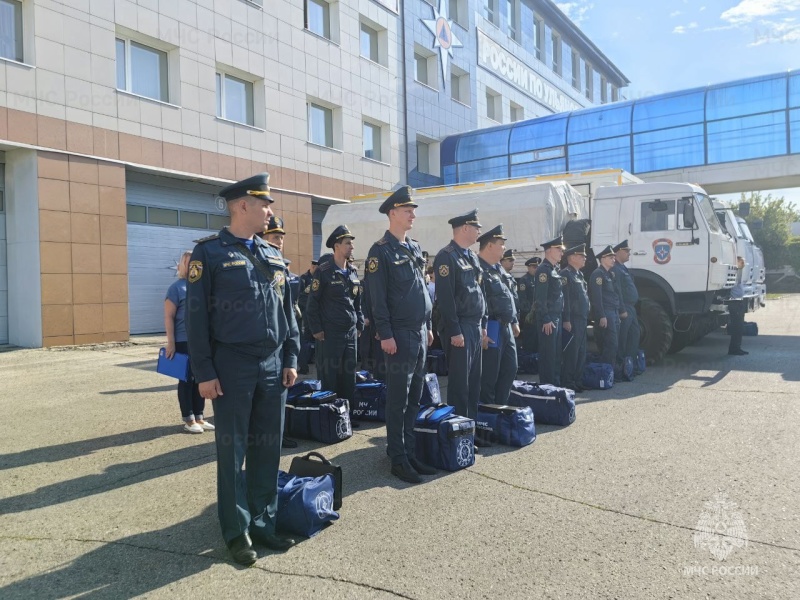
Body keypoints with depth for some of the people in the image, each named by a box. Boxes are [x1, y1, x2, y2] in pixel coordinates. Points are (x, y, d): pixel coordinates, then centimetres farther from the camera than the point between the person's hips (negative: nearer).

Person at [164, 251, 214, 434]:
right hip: (185, 341, -5)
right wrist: (171, 342, -14)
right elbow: (169, 317, -8)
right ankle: (188, 419, 12)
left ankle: (199, 417, 20)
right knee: (187, 380, 3)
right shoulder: (177, 287, -4)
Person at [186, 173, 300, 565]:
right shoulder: (209, 252, -5)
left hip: (273, 365, 5)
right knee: (232, 451, 6)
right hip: (232, 367, -5)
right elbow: (196, 316, -8)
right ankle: (237, 532, 19)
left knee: (268, 448, 10)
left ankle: (263, 523, 24)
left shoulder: (274, 256, 12)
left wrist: (291, 359, 8)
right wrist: (204, 372, -11)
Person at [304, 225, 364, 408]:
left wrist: (360, 325, 13)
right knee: (329, 379, 2)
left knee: (349, 377, 11)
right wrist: (316, 329, -10)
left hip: (351, 334, 6)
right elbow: (312, 303, -8)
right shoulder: (323, 272, -8)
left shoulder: (353, 272, 11)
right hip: (329, 334, -6)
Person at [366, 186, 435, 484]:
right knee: (398, 399, -1)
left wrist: (428, 326, 17)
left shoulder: (415, 248, 15)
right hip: (399, 335, -8)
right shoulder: (380, 251, -9)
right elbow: (377, 298, -13)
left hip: (420, 332, 8)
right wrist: (385, 335, -17)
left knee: (415, 397, 12)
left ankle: (411, 452, 22)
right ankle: (398, 459, 8)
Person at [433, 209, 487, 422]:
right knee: (459, 381, -2)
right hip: (459, 326, -9)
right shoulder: (446, 256, -13)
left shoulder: (472, 257, 16)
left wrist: (483, 324, 15)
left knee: (474, 379, 14)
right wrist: (454, 331, -20)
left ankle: (473, 420, 24)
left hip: (475, 326, 9)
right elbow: (445, 297, -18)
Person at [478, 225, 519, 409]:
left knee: (510, 369, 16)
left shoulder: (498, 268, 16)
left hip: (506, 327, 10)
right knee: (489, 375, 0)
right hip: (492, 329, -10)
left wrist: (514, 321, 20)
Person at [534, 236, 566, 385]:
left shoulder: (555, 269, 16)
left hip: (557, 317, 9)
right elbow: (541, 297, -19)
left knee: (557, 352, 14)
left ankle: (556, 383, 24)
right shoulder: (543, 269, -13)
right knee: (548, 354, -2)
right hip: (548, 318, -9)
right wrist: (546, 320, -21)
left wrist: (558, 317, 16)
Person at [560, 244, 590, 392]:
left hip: (582, 320, 10)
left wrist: (586, 318, 19)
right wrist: (566, 320, -22)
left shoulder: (579, 274, 19)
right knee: (571, 352, -6)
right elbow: (565, 299, -18)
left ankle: (578, 380, 21)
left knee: (581, 352, 13)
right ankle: (567, 383, 0)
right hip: (572, 321, -10)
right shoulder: (565, 274, -11)